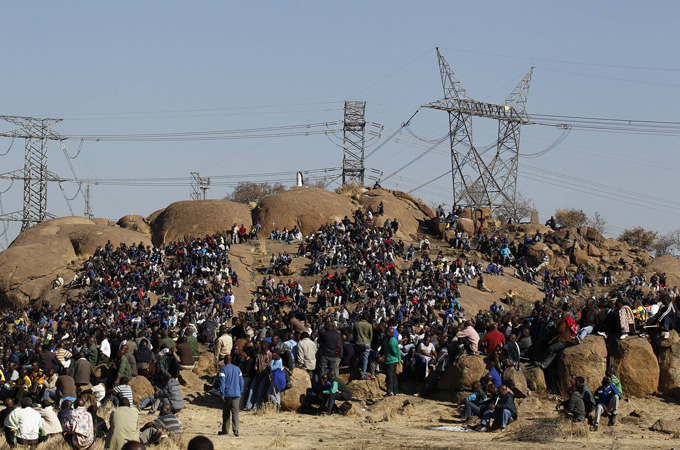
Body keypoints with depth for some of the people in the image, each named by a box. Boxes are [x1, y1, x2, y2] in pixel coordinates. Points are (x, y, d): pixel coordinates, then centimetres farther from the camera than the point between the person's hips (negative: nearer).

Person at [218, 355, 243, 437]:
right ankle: (235, 429, -20)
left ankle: (225, 430, 17)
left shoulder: (223, 369, -4)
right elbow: (241, 381, 12)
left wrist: (222, 395, -9)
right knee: (235, 412, -4)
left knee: (226, 412, 10)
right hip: (236, 394, 3)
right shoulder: (237, 369, 9)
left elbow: (222, 382, -10)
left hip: (227, 394, -3)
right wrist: (240, 393, 18)